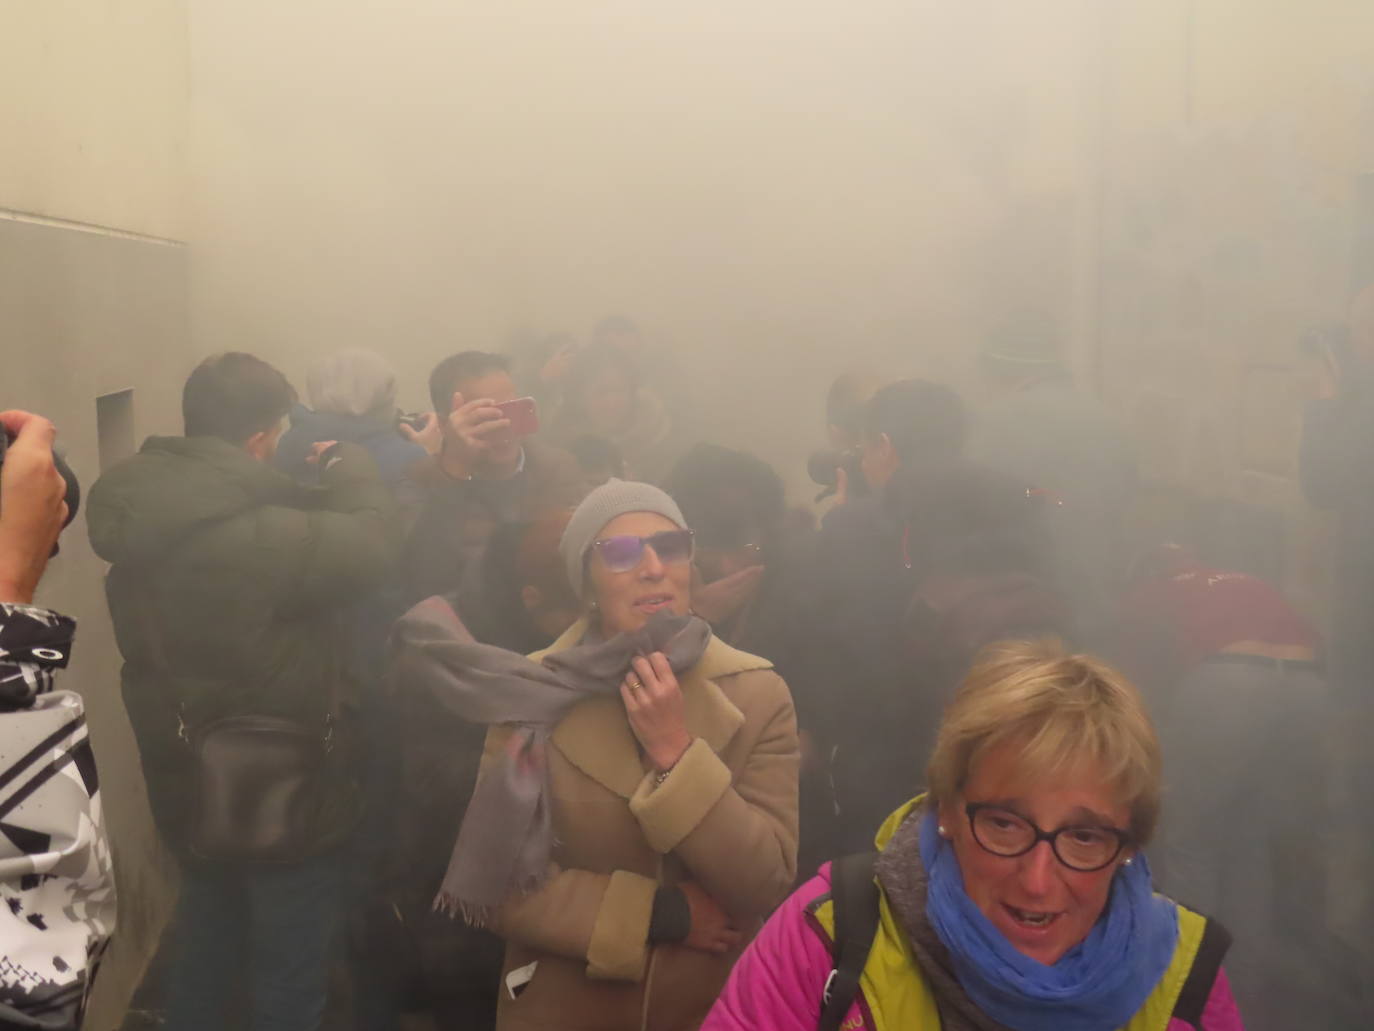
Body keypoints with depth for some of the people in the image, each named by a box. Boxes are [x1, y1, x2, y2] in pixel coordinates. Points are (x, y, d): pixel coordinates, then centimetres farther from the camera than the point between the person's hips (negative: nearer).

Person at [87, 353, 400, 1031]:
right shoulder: (258, 536, -31)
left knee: (203, 943, 29)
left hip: (188, 784, 8)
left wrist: (318, 480, 0)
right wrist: (347, 465, -8)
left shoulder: (140, 515, -4)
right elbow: (371, 544, -24)